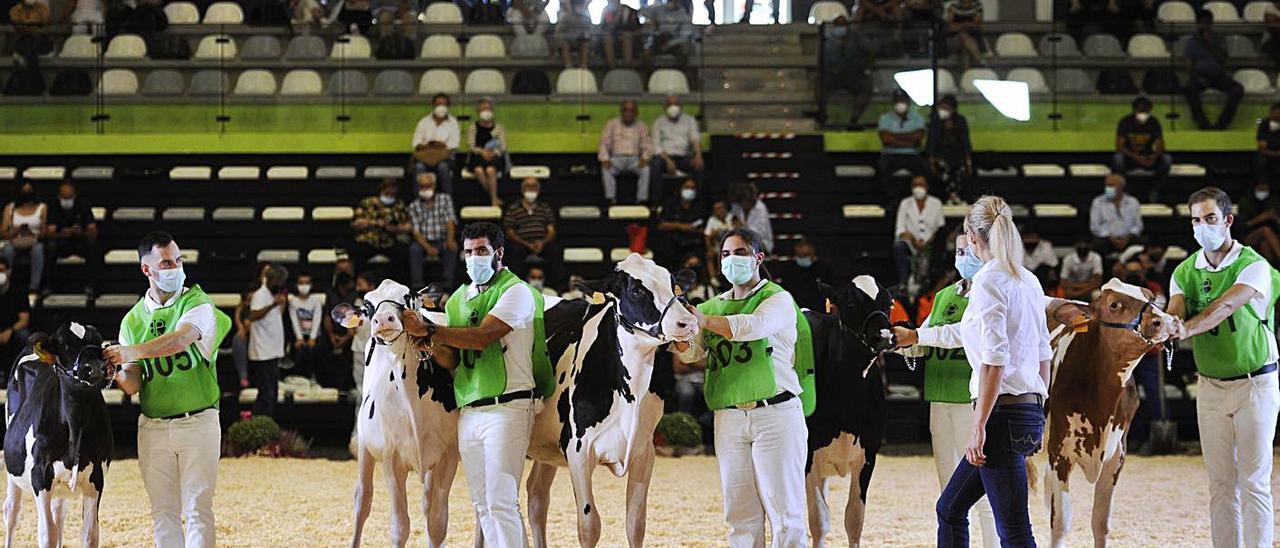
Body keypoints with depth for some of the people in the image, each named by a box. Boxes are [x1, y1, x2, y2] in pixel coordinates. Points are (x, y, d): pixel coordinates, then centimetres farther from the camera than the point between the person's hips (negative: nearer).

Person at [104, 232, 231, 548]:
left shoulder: (196, 303, -3)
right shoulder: (132, 320, 8)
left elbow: (181, 339, -25)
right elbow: (133, 385, 3)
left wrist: (132, 352, -32)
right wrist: (115, 374, -20)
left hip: (198, 423, -4)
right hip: (152, 427, 4)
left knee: (197, 508, -4)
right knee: (163, 512, 7)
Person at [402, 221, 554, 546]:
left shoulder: (516, 291, -5)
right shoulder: (458, 299, 17)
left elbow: (482, 337, -18)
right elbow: (453, 361, 16)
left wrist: (429, 330, -17)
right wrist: (433, 344, -6)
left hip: (507, 407, -7)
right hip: (468, 411, 7)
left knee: (501, 501, -11)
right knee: (482, 504, 9)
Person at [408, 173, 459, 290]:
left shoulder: (445, 199, 6)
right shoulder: (414, 206, 5)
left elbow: (450, 221, -7)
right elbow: (416, 231, -5)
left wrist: (450, 239, -29)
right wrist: (427, 247, -24)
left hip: (442, 241, 0)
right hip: (424, 242, 0)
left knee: (451, 248, -33)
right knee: (414, 249, -31)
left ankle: (447, 283, -33)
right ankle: (417, 284, -32)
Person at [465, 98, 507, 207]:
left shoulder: (499, 128, 15)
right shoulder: (472, 128, 13)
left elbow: (503, 146, 5)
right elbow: (471, 145, 2)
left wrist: (494, 152, -15)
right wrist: (481, 151, -17)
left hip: (495, 156, 0)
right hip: (477, 157, 0)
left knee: (490, 169, -35)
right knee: (479, 170, -34)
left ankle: (494, 201, -30)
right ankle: (494, 198, -27)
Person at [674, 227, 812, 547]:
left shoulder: (778, 299, 3)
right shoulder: (712, 306, 19)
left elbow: (754, 326, -18)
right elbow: (695, 355, 6)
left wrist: (705, 321, -22)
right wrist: (683, 342, -16)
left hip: (775, 411, -5)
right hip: (729, 418, 5)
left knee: (784, 507, -4)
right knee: (741, 515, 5)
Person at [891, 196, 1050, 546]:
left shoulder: (988, 281, -12)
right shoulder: (1028, 281, 15)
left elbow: (995, 359, -20)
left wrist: (978, 427, -19)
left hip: (1002, 413, -9)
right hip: (1030, 410, 9)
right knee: (950, 509, 20)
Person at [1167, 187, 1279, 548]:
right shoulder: (1185, 272, 5)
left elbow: (1225, 306, -27)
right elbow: (1175, 312, -12)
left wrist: (1186, 329, -44)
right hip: (1210, 387, 5)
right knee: (1220, 482, 6)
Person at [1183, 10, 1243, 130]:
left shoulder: (1217, 41, 16)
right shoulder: (1191, 42, 13)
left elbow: (1223, 60, 3)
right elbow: (1189, 66, 5)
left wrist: (1211, 44, -4)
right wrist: (1199, 78, -14)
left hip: (1218, 75, 2)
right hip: (1200, 75, -2)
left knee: (1238, 89, -29)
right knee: (1189, 89, -37)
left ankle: (1222, 124, -33)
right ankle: (1203, 124, -37)